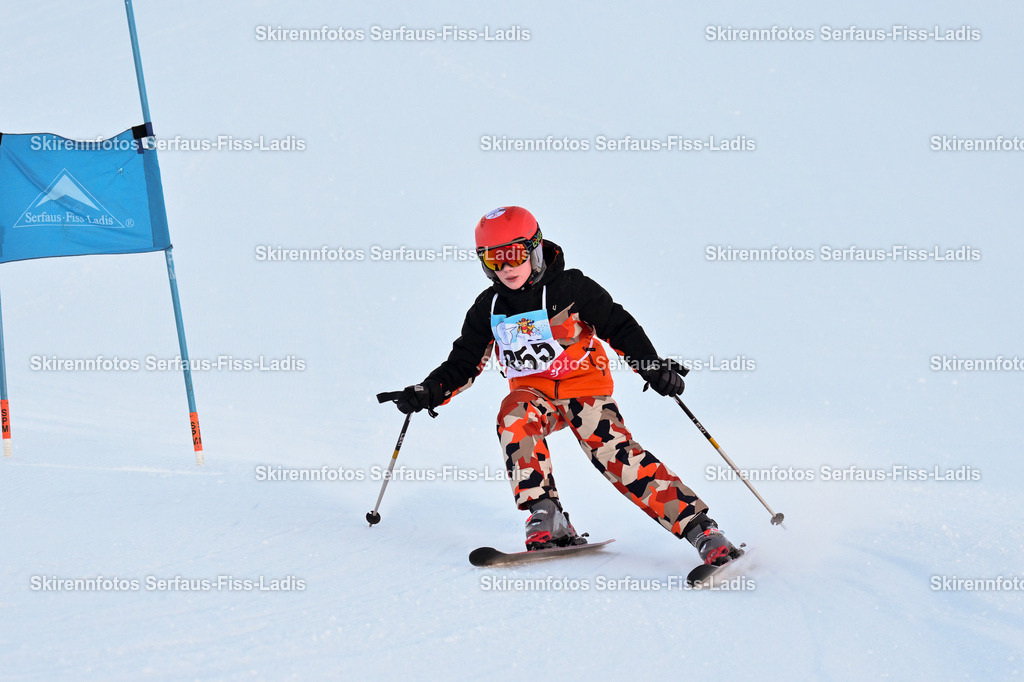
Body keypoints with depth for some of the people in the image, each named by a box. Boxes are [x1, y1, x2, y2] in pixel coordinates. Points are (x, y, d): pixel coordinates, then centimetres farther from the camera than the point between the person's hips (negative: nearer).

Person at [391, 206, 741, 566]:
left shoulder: (569, 289, -9)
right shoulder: (488, 309, 4)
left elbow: (620, 327, -5)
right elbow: (463, 364, 10)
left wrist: (652, 365, -17)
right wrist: (429, 393, -6)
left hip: (584, 387, -3)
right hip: (534, 391, 4)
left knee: (616, 454, -22)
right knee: (514, 416, -31)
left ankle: (700, 528, -24)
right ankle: (546, 516, -30)